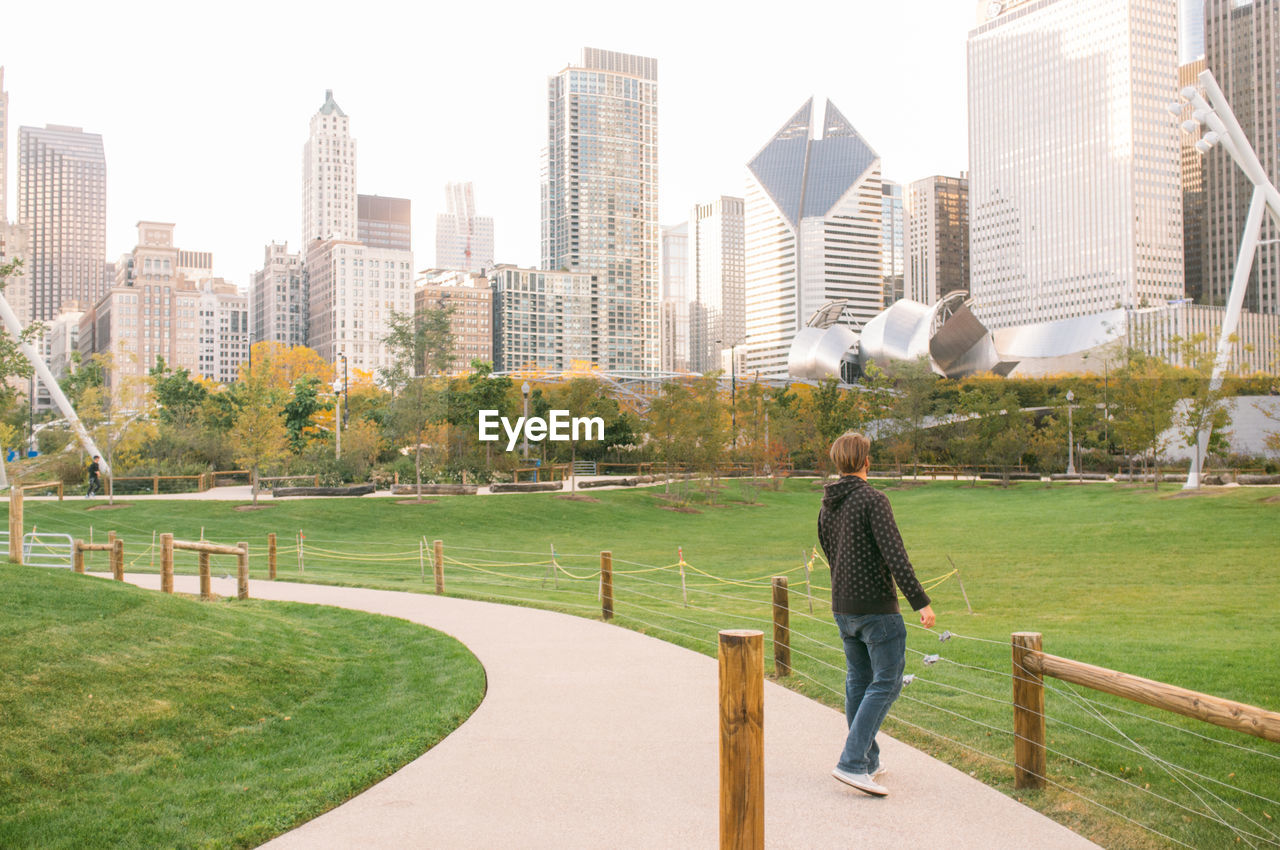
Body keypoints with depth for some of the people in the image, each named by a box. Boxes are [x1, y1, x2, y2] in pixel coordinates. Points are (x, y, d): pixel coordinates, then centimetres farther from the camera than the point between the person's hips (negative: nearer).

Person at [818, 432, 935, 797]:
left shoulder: (827, 506, 10)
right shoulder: (873, 499, -15)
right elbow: (895, 555, -22)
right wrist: (921, 602, -21)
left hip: (843, 608, 8)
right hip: (876, 607, -8)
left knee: (858, 682, 15)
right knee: (886, 682, -2)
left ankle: (869, 761, 23)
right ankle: (852, 763, -9)